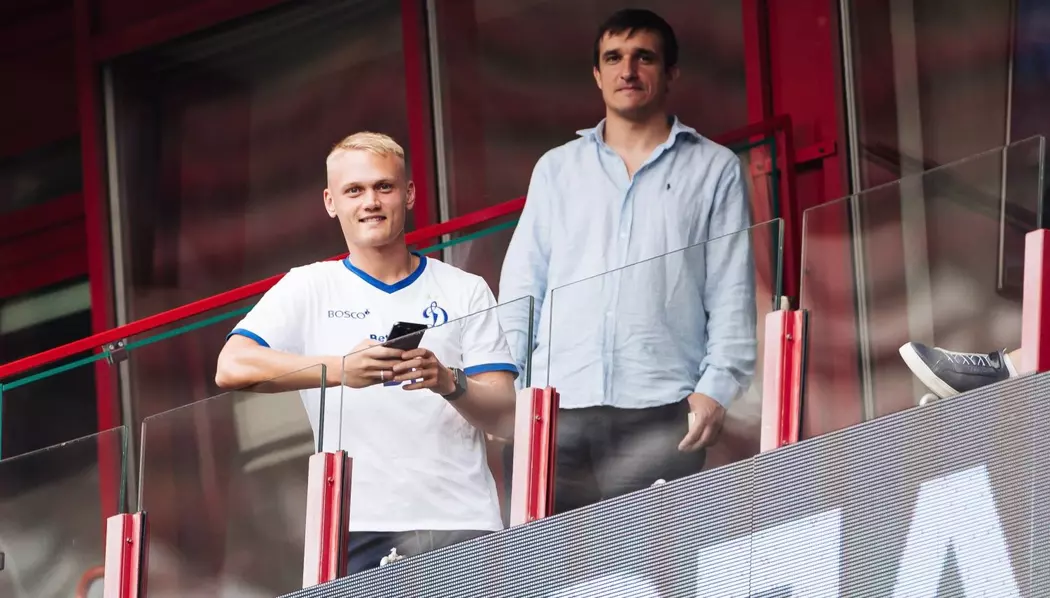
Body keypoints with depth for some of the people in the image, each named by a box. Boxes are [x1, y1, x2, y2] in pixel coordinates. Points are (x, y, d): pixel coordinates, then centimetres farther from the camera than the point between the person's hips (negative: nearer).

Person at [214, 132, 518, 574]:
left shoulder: (465, 292, 12)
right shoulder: (309, 289, 10)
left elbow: (505, 419, 6)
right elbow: (232, 367, -6)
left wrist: (449, 382, -16)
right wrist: (341, 369, -20)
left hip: (456, 524, 0)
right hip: (354, 529, 0)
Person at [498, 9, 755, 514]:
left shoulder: (713, 170, 12)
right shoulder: (556, 169, 20)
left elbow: (731, 295, 5)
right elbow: (521, 287, 16)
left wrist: (716, 388, -8)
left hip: (659, 412, -2)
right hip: (557, 411, 2)